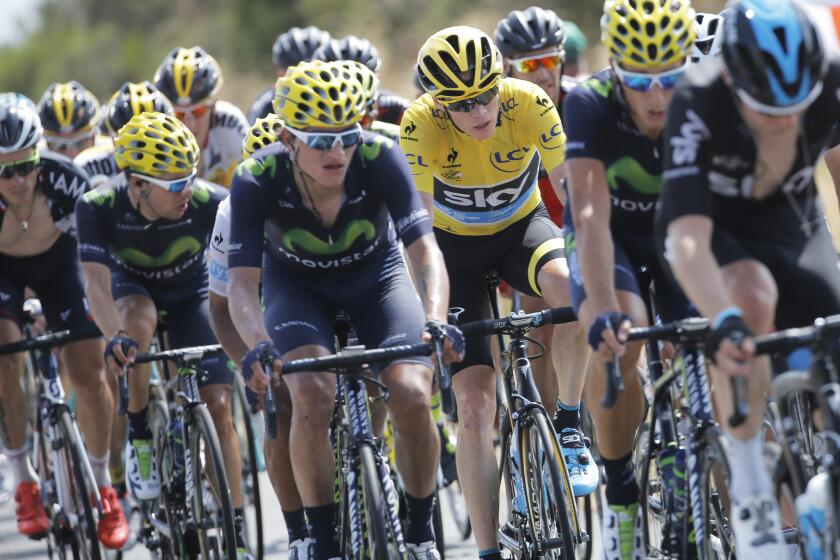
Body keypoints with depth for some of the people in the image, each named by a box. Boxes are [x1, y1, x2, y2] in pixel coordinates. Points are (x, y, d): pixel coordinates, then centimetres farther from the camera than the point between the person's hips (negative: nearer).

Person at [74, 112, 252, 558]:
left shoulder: (208, 202, -32)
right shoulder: (99, 207, -32)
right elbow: (96, 282, -38)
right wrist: (115, 337, -56)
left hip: (191, 293, 0)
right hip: (132, 285, 0)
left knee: (218, 407, -12)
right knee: (139, 319, -37)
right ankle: (139, 436, -16)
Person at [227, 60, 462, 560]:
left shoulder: (380, 158, -30)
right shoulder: (258, 180, -29)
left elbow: (424, 247, -36)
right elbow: (243, 280, -33)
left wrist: (436, 322, -54)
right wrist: (258, 345, -52)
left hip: (376, 275, 0)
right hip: (298, 285, 0)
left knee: (412, 396, -21)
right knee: (312, 396, -28)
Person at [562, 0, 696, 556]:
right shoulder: (589, 104, -30)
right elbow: (590, 213, -39)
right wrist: (606, 311, -52)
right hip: (613, 236, -2)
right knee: (617, 341, -30)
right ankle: (621, 495, -14)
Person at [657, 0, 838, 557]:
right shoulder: (698, 105, -36)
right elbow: (687, 236, -43)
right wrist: (724, 322, -58)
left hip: (794, 225, 3)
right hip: (715, 228, -3)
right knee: (752, 296, -37)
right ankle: (749, 490, -28)